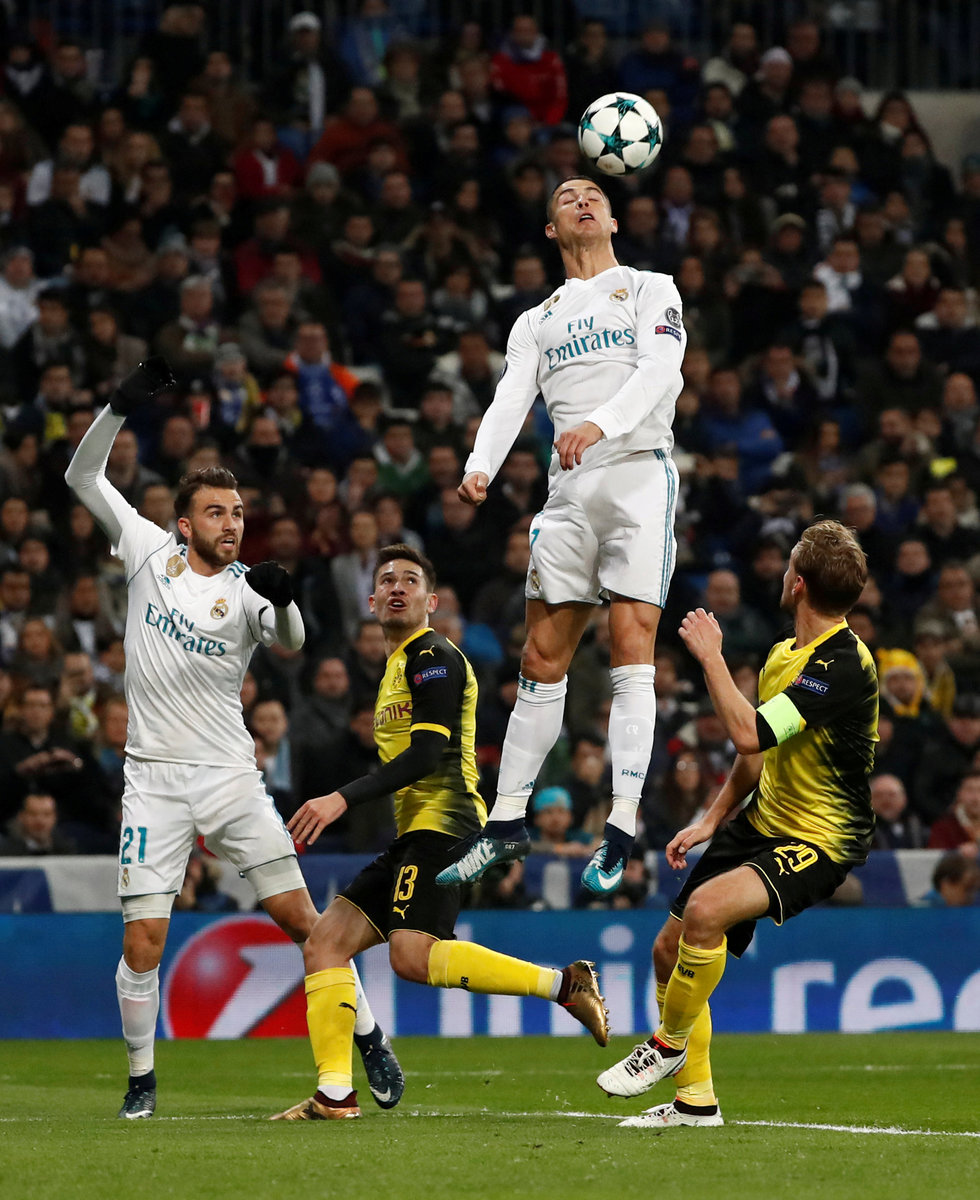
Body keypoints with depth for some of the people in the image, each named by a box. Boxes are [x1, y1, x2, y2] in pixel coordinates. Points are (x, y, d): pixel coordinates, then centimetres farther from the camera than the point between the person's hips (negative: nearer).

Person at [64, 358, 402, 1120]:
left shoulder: (246, 591, -1)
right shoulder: (151, 550, 5)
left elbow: (291, 641, -21)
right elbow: (83, 477, 7)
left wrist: (282, 600, -42)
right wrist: (122, 407, -7)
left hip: (229, 775, 0)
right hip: (154, 779, 1)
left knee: (300, 917, -3)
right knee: (143, 942, -6)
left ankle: (368, 1036, 14)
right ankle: (142, 1078, 10)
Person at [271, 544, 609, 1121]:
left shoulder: (432, 657, -5)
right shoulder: (400, 664, 25)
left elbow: (427, 755, -16)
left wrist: (343, 800, -21)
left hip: (442, 824, -10)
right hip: (415, 835, 10)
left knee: (413, 954, -28)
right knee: (325, 941, 1)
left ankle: (563, 984, -20)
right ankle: (335, 1094, -3)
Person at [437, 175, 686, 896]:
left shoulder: (651, 291, 10)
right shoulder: (537, 322, 22)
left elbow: (660, 371, -8)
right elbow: (511, 400, 8)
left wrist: (600, 425, -27)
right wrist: (480, 467, -13)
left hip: (640, 473, -4)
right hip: (570, 488, 4)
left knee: (632, 653, -13)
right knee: (543, 659, 4)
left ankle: (621, 832, -17)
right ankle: (507, 824, 12)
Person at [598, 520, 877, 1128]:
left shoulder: (844, 666, -24)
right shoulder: (785, 653, 6)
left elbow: (750, 734, -32)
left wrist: (711, 656, -22)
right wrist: (711, 821, 15)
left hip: (820, 841, -10)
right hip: (762, 823, 10)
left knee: (706, 909, -32)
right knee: (670, 949, 8)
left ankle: (670, 1042, -7)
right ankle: (695, 1099, 24)